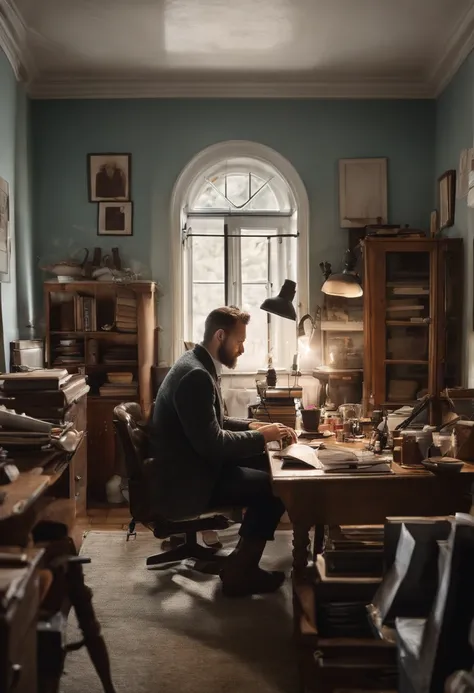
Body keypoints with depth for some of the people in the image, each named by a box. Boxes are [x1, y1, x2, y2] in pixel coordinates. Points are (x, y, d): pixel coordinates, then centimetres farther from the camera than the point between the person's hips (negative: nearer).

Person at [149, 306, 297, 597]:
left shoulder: (200, 366, 8)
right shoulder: (195, 375, -24)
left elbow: (216, 423, 19)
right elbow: (212, 444, -26)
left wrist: (252, 425, 4)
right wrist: (261, 436, -15)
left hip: (192, 466, 10)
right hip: (184, 481, -10)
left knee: (264, 464, 10)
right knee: (275, 487, -11)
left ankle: (242, 558, 17)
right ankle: (238, 572, 2)